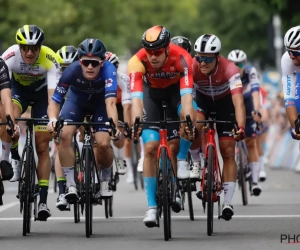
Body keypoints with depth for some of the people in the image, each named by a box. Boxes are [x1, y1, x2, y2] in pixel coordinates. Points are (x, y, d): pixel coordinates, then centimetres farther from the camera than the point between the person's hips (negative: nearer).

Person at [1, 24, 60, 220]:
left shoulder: (49, 59, -33)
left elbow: (53, 94, -37)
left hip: (41, 92, 0)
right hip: (18, 88, 0)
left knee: (42, 147, -4)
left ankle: (43, 201, -1)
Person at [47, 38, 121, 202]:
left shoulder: (108, 70, -38)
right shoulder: (72, 70, -34)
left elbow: (110, 102, -48)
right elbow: (55, 100, -31)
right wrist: (53, 119, -52)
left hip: (100, 102, -1)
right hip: (77, 100, 1)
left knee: (103, 144, -19)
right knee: (65, 135, -24)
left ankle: (106, 180, 12)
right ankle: (70, 185, -13)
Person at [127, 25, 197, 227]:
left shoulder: (182, 58, -36)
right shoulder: (138, 61, -34)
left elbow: (186, 95, -44)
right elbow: (136, 97, -42)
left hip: (176, 88, 0)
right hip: (151, 90, 0)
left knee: (188, 113, -33)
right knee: (151, 148, -12)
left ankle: (182, 159, -8)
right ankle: (152, 206, -7)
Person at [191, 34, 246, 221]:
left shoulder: (230, 69, -37)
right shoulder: (191, 67, -32)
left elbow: (238, 102, -45)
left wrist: (241, 127, -60)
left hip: (225, 103, -1)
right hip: (203, 100, 1)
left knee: (228, 153, -5)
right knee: (195, 126, -32)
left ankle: (228, 202, 2)